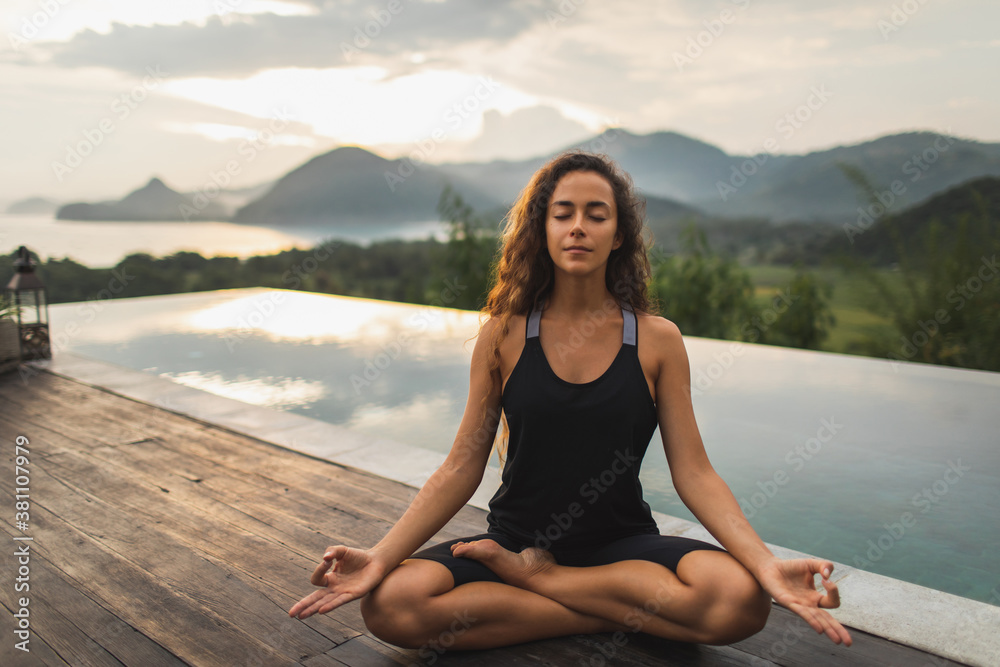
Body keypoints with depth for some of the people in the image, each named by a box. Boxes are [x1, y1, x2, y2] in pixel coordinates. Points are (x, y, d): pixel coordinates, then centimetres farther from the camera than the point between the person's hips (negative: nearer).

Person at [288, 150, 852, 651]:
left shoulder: (657, 340, -3)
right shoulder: (505, 335, -3)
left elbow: (694, 474, -5)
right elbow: (462, 469, -3)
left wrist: (769, 566, -21)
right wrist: (381, 557, -15)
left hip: (624, 544, 0)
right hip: (514, 537, 0)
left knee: (740, 599, -29)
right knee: (391, 604, -26)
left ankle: (529, 576, -9)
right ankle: (625, 609, -12)